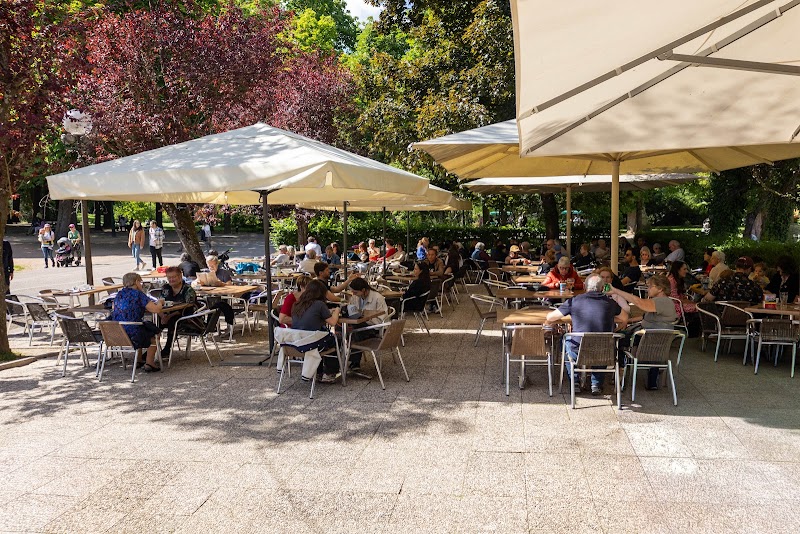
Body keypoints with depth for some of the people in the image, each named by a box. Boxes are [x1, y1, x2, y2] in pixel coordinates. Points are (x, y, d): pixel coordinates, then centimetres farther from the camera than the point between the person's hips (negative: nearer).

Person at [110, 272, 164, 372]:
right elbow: (156, 309, -15)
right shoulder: (138, 294, -9)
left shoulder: (119, 294, 10)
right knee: (154, 334, 19)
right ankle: (149, 363, 15)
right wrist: (159, 303, 8)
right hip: (132, 334, -7)